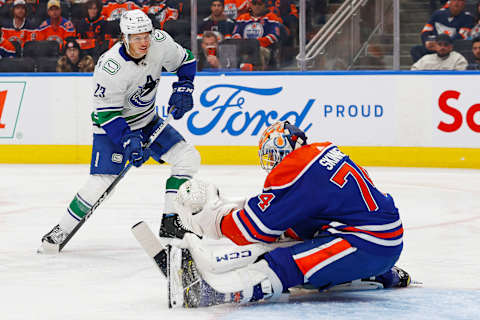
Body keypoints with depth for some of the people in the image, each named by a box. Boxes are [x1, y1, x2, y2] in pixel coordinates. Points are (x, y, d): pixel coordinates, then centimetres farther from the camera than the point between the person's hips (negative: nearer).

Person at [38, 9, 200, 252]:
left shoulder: (160, 43, -16)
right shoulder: (110, 67, -31)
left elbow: (185, 61, 5)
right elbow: (107, 113, -25)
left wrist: (183, 89, -10)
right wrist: (128, 141, -33)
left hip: (148, 121, 6)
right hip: (112, 124, -6)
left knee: (188, 158, -6)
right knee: (101, 182, -17)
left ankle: (170, 223, 1)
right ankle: (62, 230, 2)